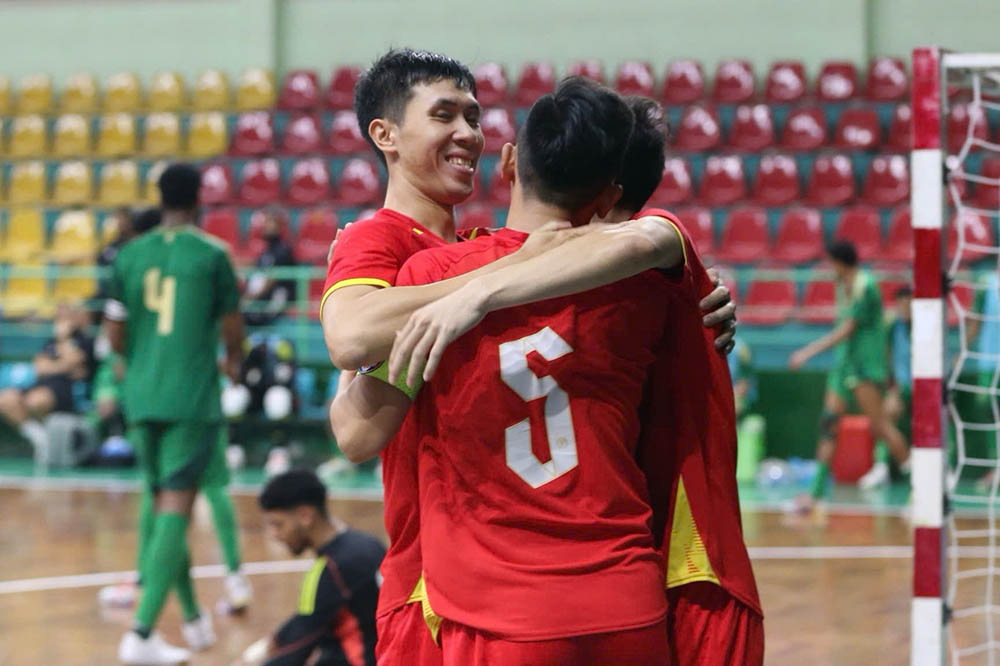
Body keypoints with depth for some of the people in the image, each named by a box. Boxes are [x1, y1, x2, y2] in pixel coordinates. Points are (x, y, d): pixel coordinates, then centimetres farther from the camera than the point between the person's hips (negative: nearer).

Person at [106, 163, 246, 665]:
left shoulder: (130, 255, 5)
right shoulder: (211, 255, -5)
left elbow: (115, 336, 8)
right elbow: (232, 332, -1)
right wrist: (233, 362, 22)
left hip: (142, 398, 5)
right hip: (193, 399, -4)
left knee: (164, 507, 18)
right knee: (175, 511, -8)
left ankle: (193, 619, 31)